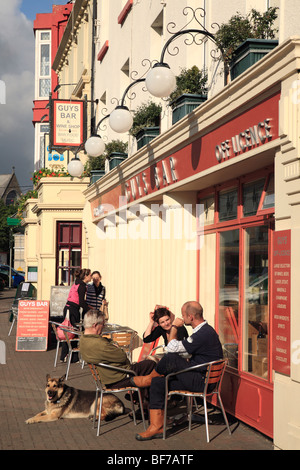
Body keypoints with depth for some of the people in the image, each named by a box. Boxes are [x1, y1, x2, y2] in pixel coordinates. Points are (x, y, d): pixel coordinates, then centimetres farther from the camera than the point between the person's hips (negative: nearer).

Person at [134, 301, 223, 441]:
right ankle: (157, 427, 0)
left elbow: (172, 348, -19)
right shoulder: (204, 331, 14)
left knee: (171, 358, -25)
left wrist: (174, 327, -6)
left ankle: (148, 379, 5)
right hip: (197, 378, 11)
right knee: (158, 383, 2)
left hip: (202, 381, -11)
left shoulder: (204, 334, -21)